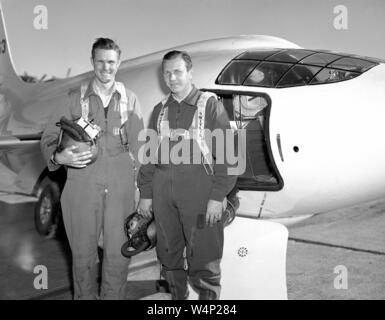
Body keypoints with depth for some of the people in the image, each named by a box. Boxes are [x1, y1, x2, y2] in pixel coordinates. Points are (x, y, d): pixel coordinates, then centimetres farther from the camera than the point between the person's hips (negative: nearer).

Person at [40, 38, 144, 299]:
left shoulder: (130, 99, 10)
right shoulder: (77, 98, 6)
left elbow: (138, 145, 9)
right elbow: (49, 138, 6)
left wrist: (139, 180, 3)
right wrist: (58, 157, -14)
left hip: (121, 186, 0)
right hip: (83, 183, 0)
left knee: (118, 252, 2)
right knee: (83, 251, 6)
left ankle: (113, 296, 21)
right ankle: (86, 296, 25)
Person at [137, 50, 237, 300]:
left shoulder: (210, 106, 1)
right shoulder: (160, 110, 16)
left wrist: (218, 197, -13)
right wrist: (145, 193, 10)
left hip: (199, 191, -5)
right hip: (163, 193, 5)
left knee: (203, 259, -2)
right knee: (169, 254, 13)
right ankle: (178, 296, 30)